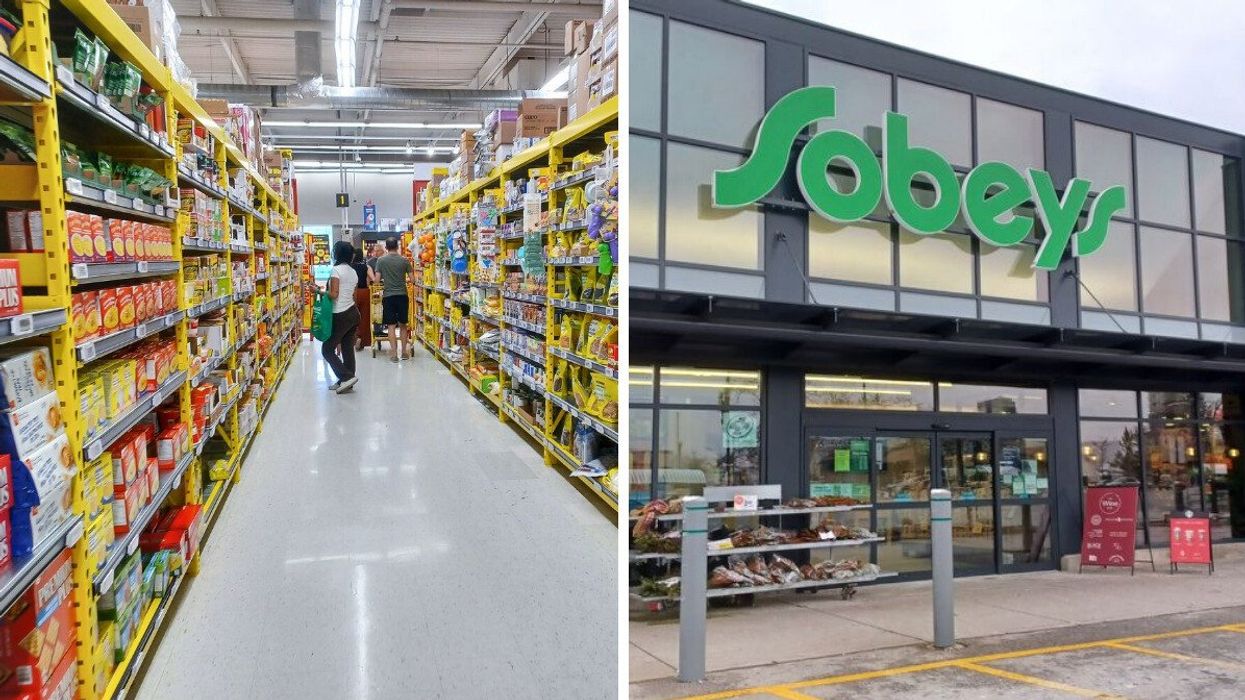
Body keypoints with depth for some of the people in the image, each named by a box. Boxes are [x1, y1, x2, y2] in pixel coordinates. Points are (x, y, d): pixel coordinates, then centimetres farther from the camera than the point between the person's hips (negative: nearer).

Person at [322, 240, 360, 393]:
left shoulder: (336, 270, -13)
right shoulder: (353, 272, 12)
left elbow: (334, 294, -18)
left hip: (341, 315, -8)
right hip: (353, 312, 8)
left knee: (327, 349, 0)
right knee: (348, 349, 10)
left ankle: (347, 376, -9)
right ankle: (345, 382, 14)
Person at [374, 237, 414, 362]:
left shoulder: (381, 260, -2)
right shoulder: (404, 260, 0)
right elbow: (412, 278, 2)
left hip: (388, 296, -1)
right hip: (402, 295, 1)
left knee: (391, 325, 3)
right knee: (402, 324, 13)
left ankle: (394, 353, 2)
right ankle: (404, 351, 15)